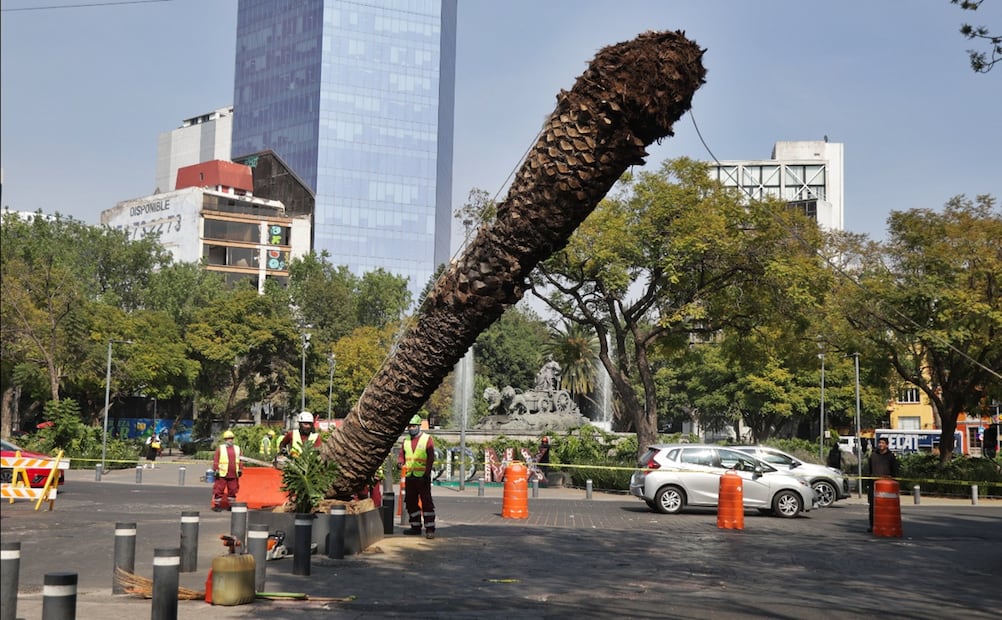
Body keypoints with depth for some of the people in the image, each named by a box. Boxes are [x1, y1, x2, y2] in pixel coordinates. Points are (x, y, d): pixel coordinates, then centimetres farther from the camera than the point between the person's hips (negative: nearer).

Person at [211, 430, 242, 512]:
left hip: (233, 475, 4)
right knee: (219, 490, -3)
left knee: (233, 490, 9)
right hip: (222, 474, -4)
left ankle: (231, 505, 19)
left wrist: (240, 470, 8)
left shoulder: (237, 449, 13)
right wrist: (216, 470, -9)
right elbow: (215, 460, -2)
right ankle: (217, 505, 4)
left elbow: (239, 461, 14)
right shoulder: (220, 448, 2)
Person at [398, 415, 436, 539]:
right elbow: (402, 454, 16)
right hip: (409, 476, 6)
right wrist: (401, 463, -7)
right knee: (411, 502, 10)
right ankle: (415, 527, 20)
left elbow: (431, 457, -7)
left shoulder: (427, 439, -2)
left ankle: (430, 529, -7)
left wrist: (427, 473, -15)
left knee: (426, 502, -7)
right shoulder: (406, 440, 13)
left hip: (422, 476, -6)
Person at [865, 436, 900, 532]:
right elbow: (869, 470, 16)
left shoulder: (891, 456, 7)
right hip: (873, 484, 2)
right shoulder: (873, 455, 14)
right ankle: (872, 525, 8)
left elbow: (895, 471, 8)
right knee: (872, 505, 2)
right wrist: (868, 483, 11)